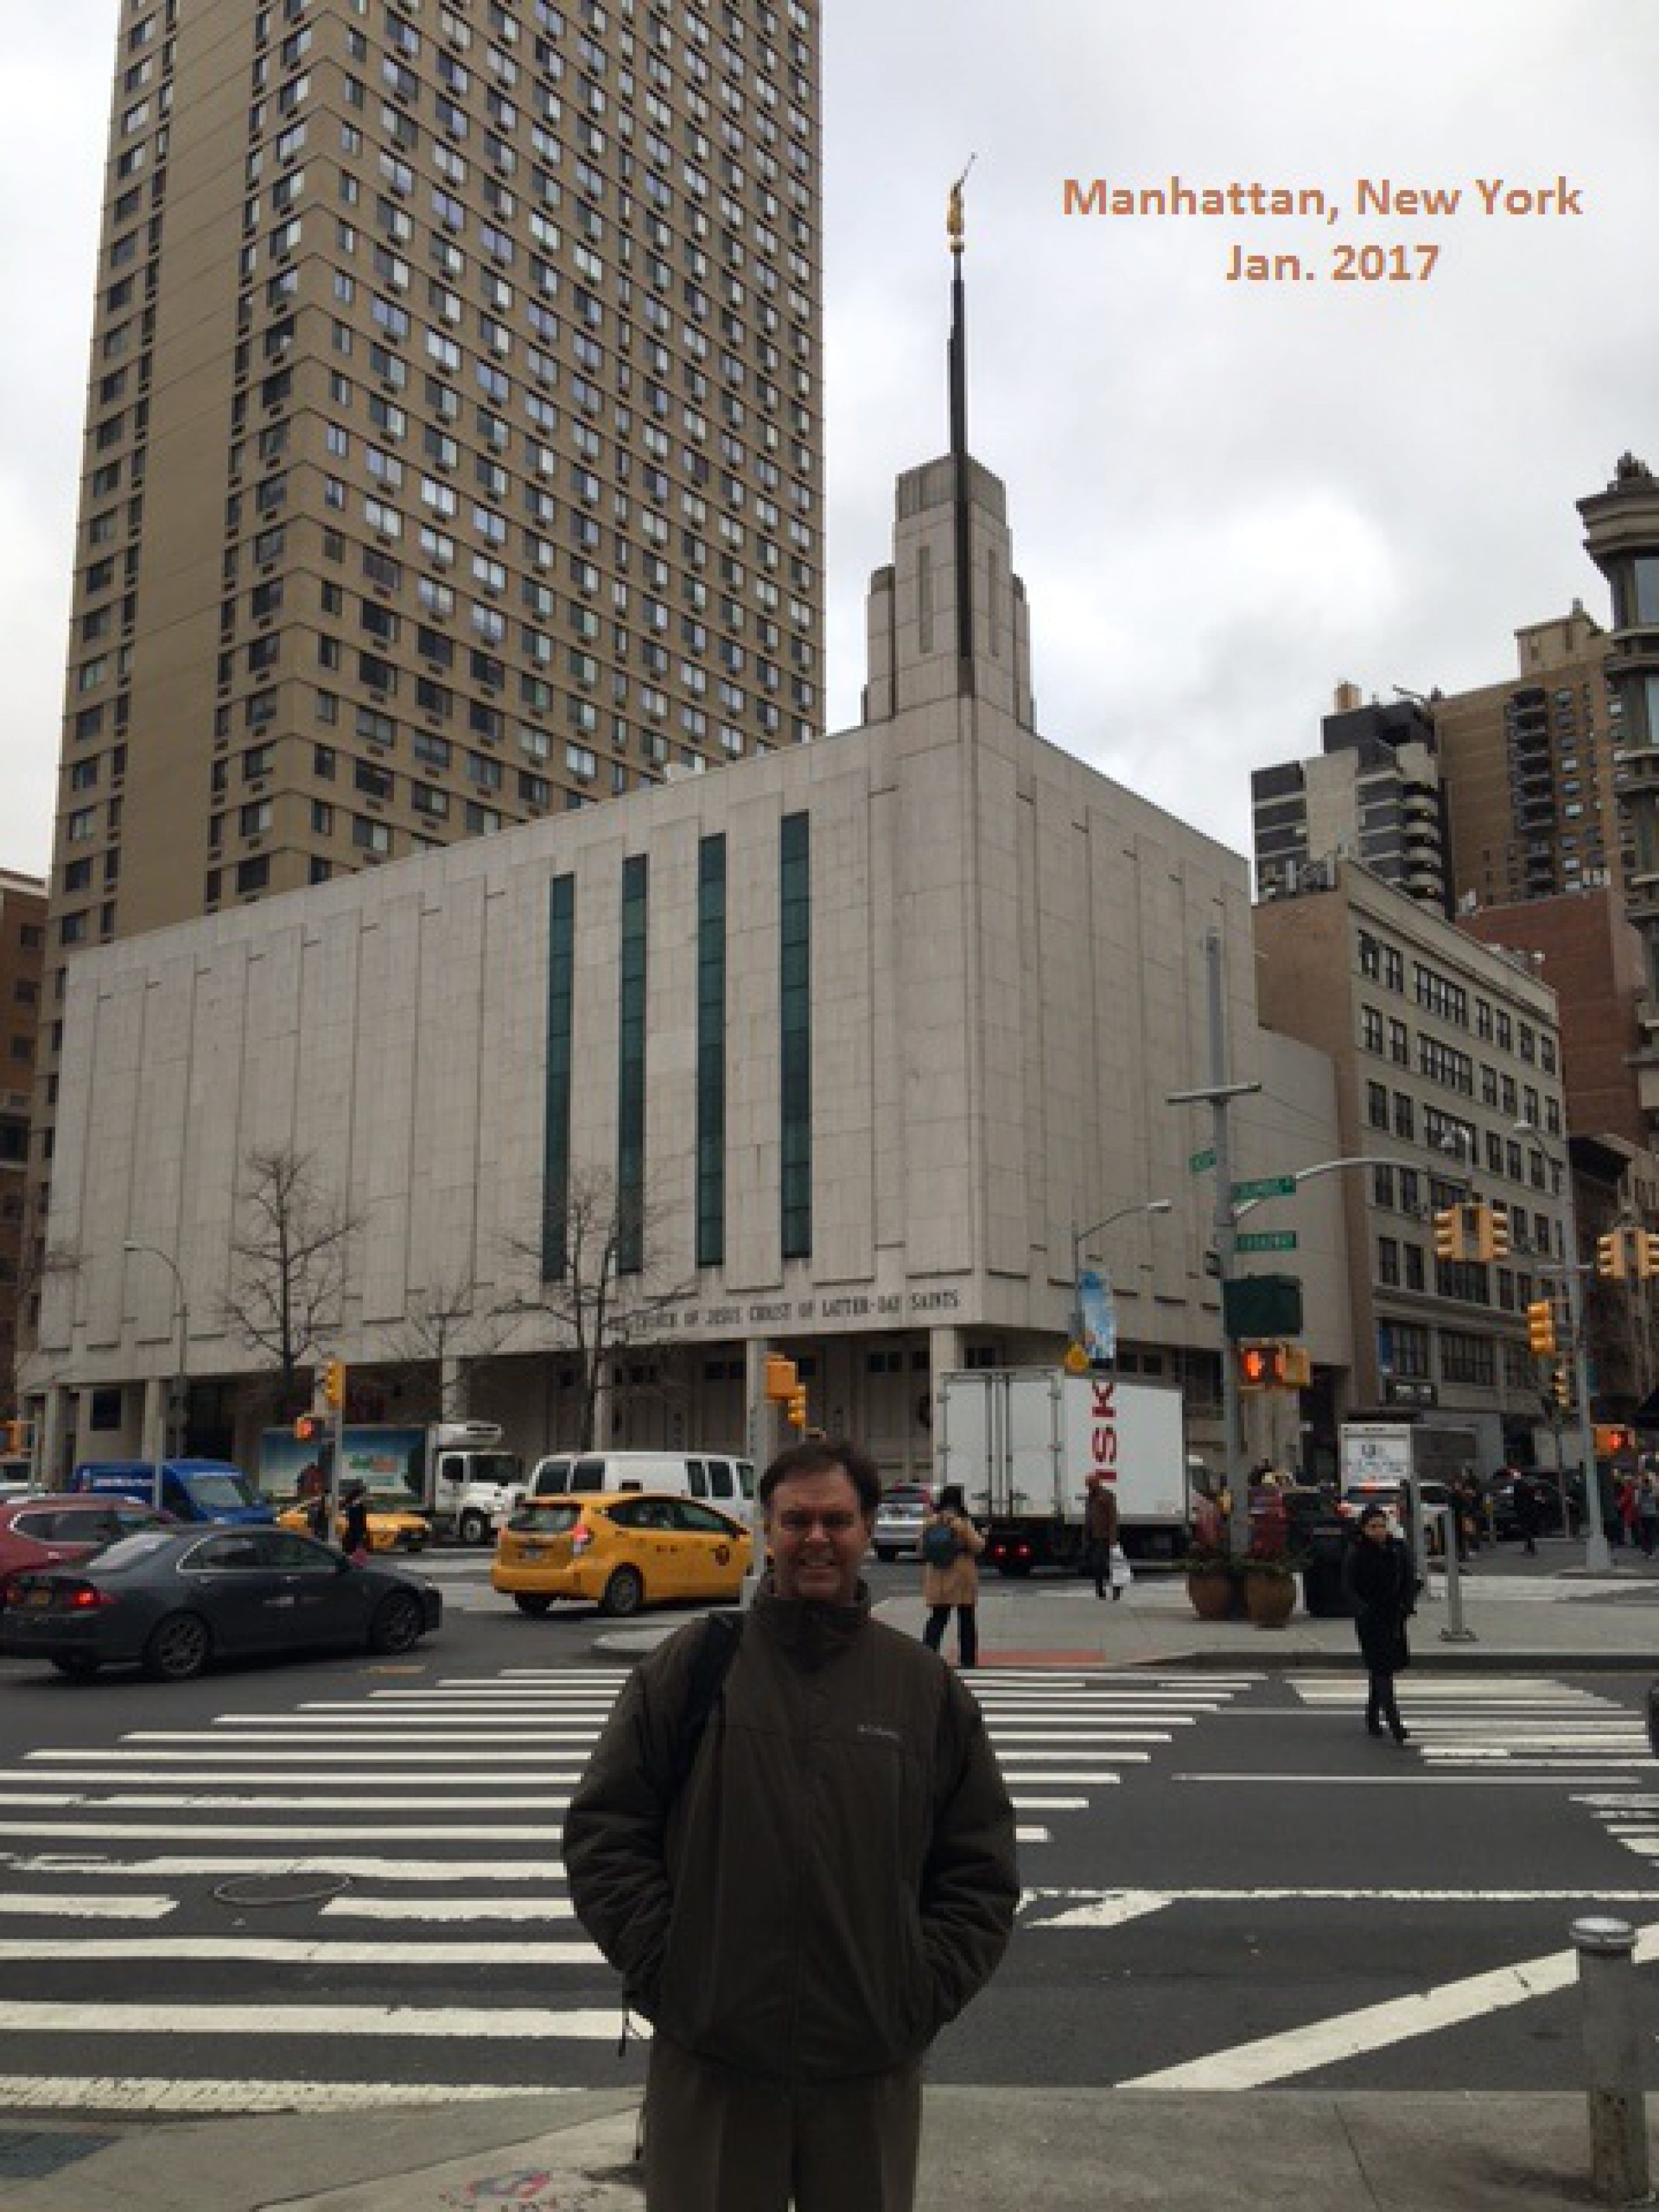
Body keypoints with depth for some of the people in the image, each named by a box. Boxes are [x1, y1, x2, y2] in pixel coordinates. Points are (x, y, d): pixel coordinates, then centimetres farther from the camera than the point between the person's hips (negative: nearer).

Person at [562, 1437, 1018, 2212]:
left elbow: (981, 1865, 7)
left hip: (872, 2066, 2)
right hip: (709, 2061, -1)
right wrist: (662, 1962, -6)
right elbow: (604, 1829, 0)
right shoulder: (692, 1664, -2)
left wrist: (926, 1987, -1)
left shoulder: (926, 1684, 3)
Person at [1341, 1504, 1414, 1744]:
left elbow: (1410, 1580, 7)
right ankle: (1394, 1723, -14)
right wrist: (1362, 1609, -23)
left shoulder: (1398, 1549, 3)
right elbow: (1348, 1587, -8)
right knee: (1381, 1667, -11)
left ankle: (1372, 1713, 33)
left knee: (1387, 1667, 13)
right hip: (1369, 1619, -5)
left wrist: (1408, 1605, -10)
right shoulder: (1355, 1553, -8)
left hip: (1394, 1617, 5)